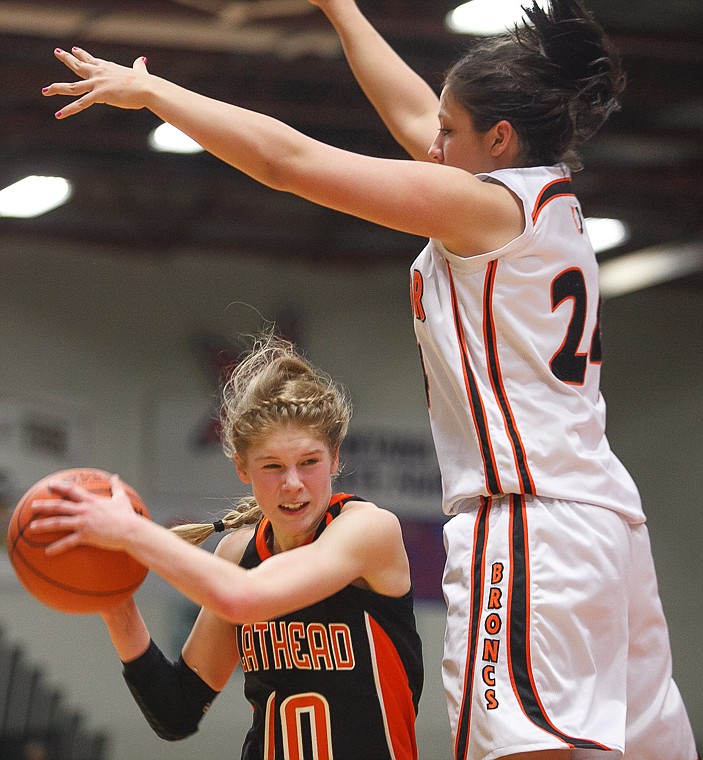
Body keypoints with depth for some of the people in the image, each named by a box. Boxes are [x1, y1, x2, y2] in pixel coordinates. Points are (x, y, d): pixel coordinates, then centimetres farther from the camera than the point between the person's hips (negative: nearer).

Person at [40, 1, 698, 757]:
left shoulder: (489, 206, -8)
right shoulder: (548, 204, 17)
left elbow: (286, 160, -7)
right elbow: (412, 116, 33)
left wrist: (147, 89, 3)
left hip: (527, 523, -10)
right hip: (603, 520, 10)